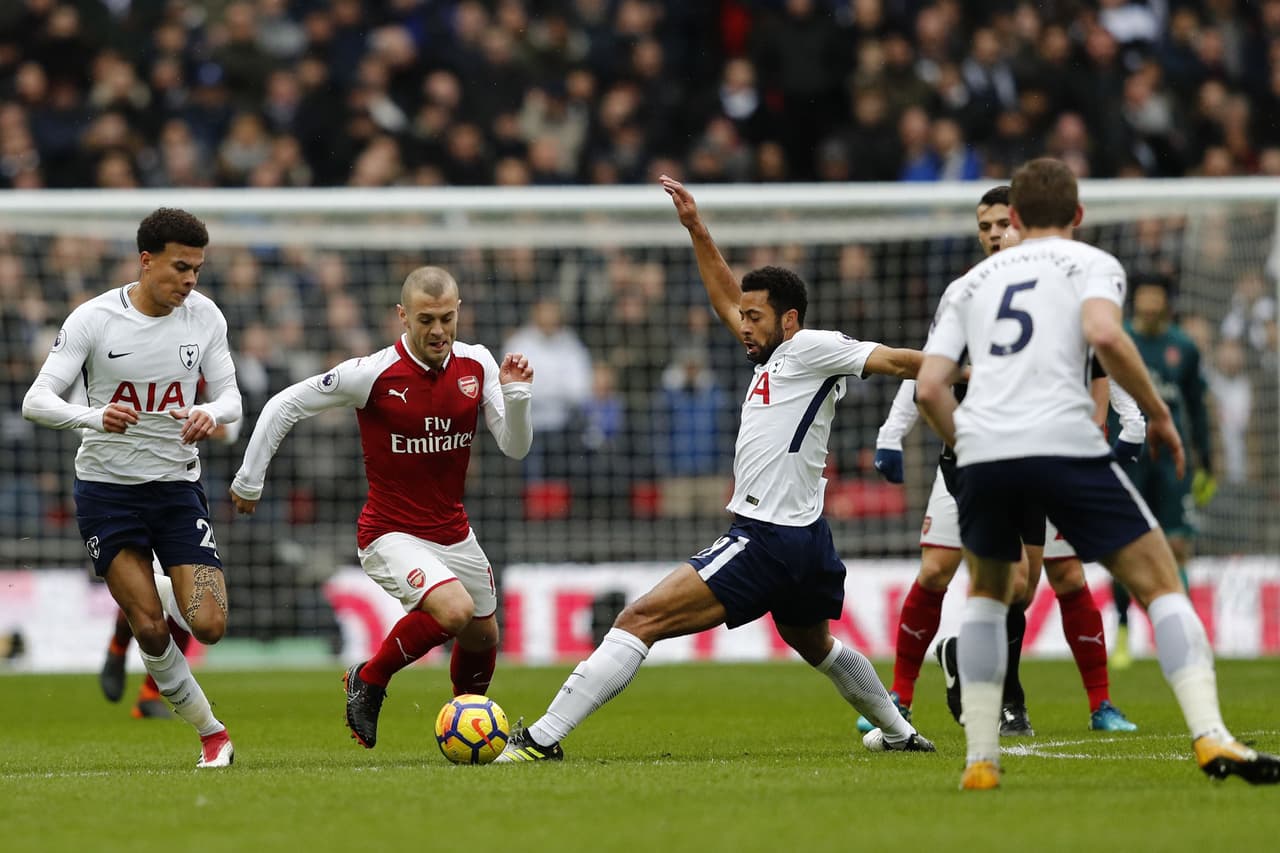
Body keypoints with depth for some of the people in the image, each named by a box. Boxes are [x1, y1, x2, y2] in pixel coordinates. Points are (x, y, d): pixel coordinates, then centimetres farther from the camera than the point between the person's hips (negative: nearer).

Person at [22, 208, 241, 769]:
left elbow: (229, 397, 5)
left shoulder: (205, 317, -1)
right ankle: (211, 732, 11)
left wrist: (212, 413, -21)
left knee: (209, 626, -11)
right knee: (151, 631, -8)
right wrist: (93, 416, -36)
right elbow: (37, 401, -16)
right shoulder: (93, 319, -11)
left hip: (177, 485, 3)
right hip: (106, 486, -3)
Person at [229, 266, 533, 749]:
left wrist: (517, 394, -23)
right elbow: (284, 406, -9)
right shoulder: (374, 374, -19)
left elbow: (515, 448, -4)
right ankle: (368, 682, -4)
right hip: (391, 534, -6)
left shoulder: (477, 366, -5)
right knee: (453, 610, -28)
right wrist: (248, 481, -5)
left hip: (454, 534, 6)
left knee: (482, 637, 17)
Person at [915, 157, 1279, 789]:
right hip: (1065, 446, -3)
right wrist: (1158, 413, 1)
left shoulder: (971, 282, 24)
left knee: (987, 594, 27)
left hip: (982, 452, 4)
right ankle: (1210, 738, -14)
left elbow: (929, 388, 14)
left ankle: (979, 759, 18)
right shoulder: (1093, 264, 13)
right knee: (1159, 584, 4)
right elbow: (1104, 335, -9)